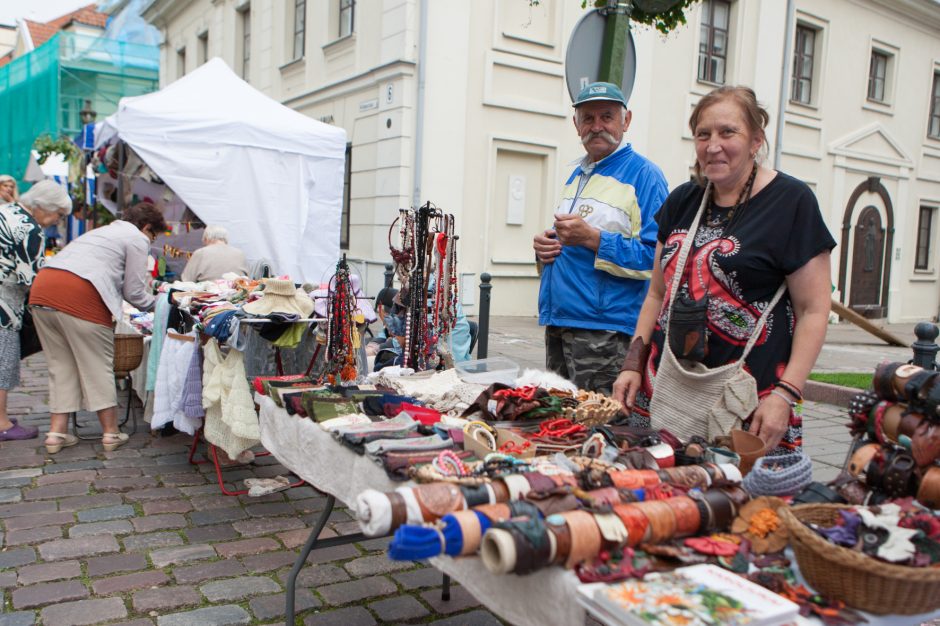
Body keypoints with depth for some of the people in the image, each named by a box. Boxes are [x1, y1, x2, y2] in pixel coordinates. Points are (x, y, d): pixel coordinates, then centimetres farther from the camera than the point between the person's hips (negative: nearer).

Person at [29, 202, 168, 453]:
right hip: (78, 296, -8)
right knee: (98, 366, 3)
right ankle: (110, 433, 13)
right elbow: (133, 292, 4)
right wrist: (154, 303, 22)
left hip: (41, 288, 8)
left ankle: (56, 432, 15)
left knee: (61, 365, 15)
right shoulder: (137, 239, 7)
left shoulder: (102, 231, 33)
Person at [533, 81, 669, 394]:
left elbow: (657, 257, -17)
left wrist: (592, 239, -23)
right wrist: (544, 247, 6)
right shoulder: (576, 176, 18)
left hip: (604, 333, -8)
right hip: (557, 324, 8)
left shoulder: (643, 175, -8)